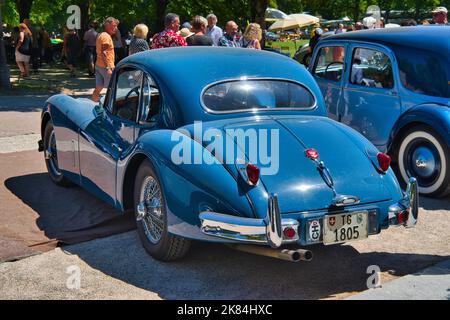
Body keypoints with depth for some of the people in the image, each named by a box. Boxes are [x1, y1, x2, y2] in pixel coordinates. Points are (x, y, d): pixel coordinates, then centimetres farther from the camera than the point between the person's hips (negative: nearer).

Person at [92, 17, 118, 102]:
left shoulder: (101, 35, 18)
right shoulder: (106, 36, -14)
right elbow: (104, 53, -23)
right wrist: (108, 68, -28)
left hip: (99, 65, 9)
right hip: (105, 66, -9)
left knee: (98, 89, 11)